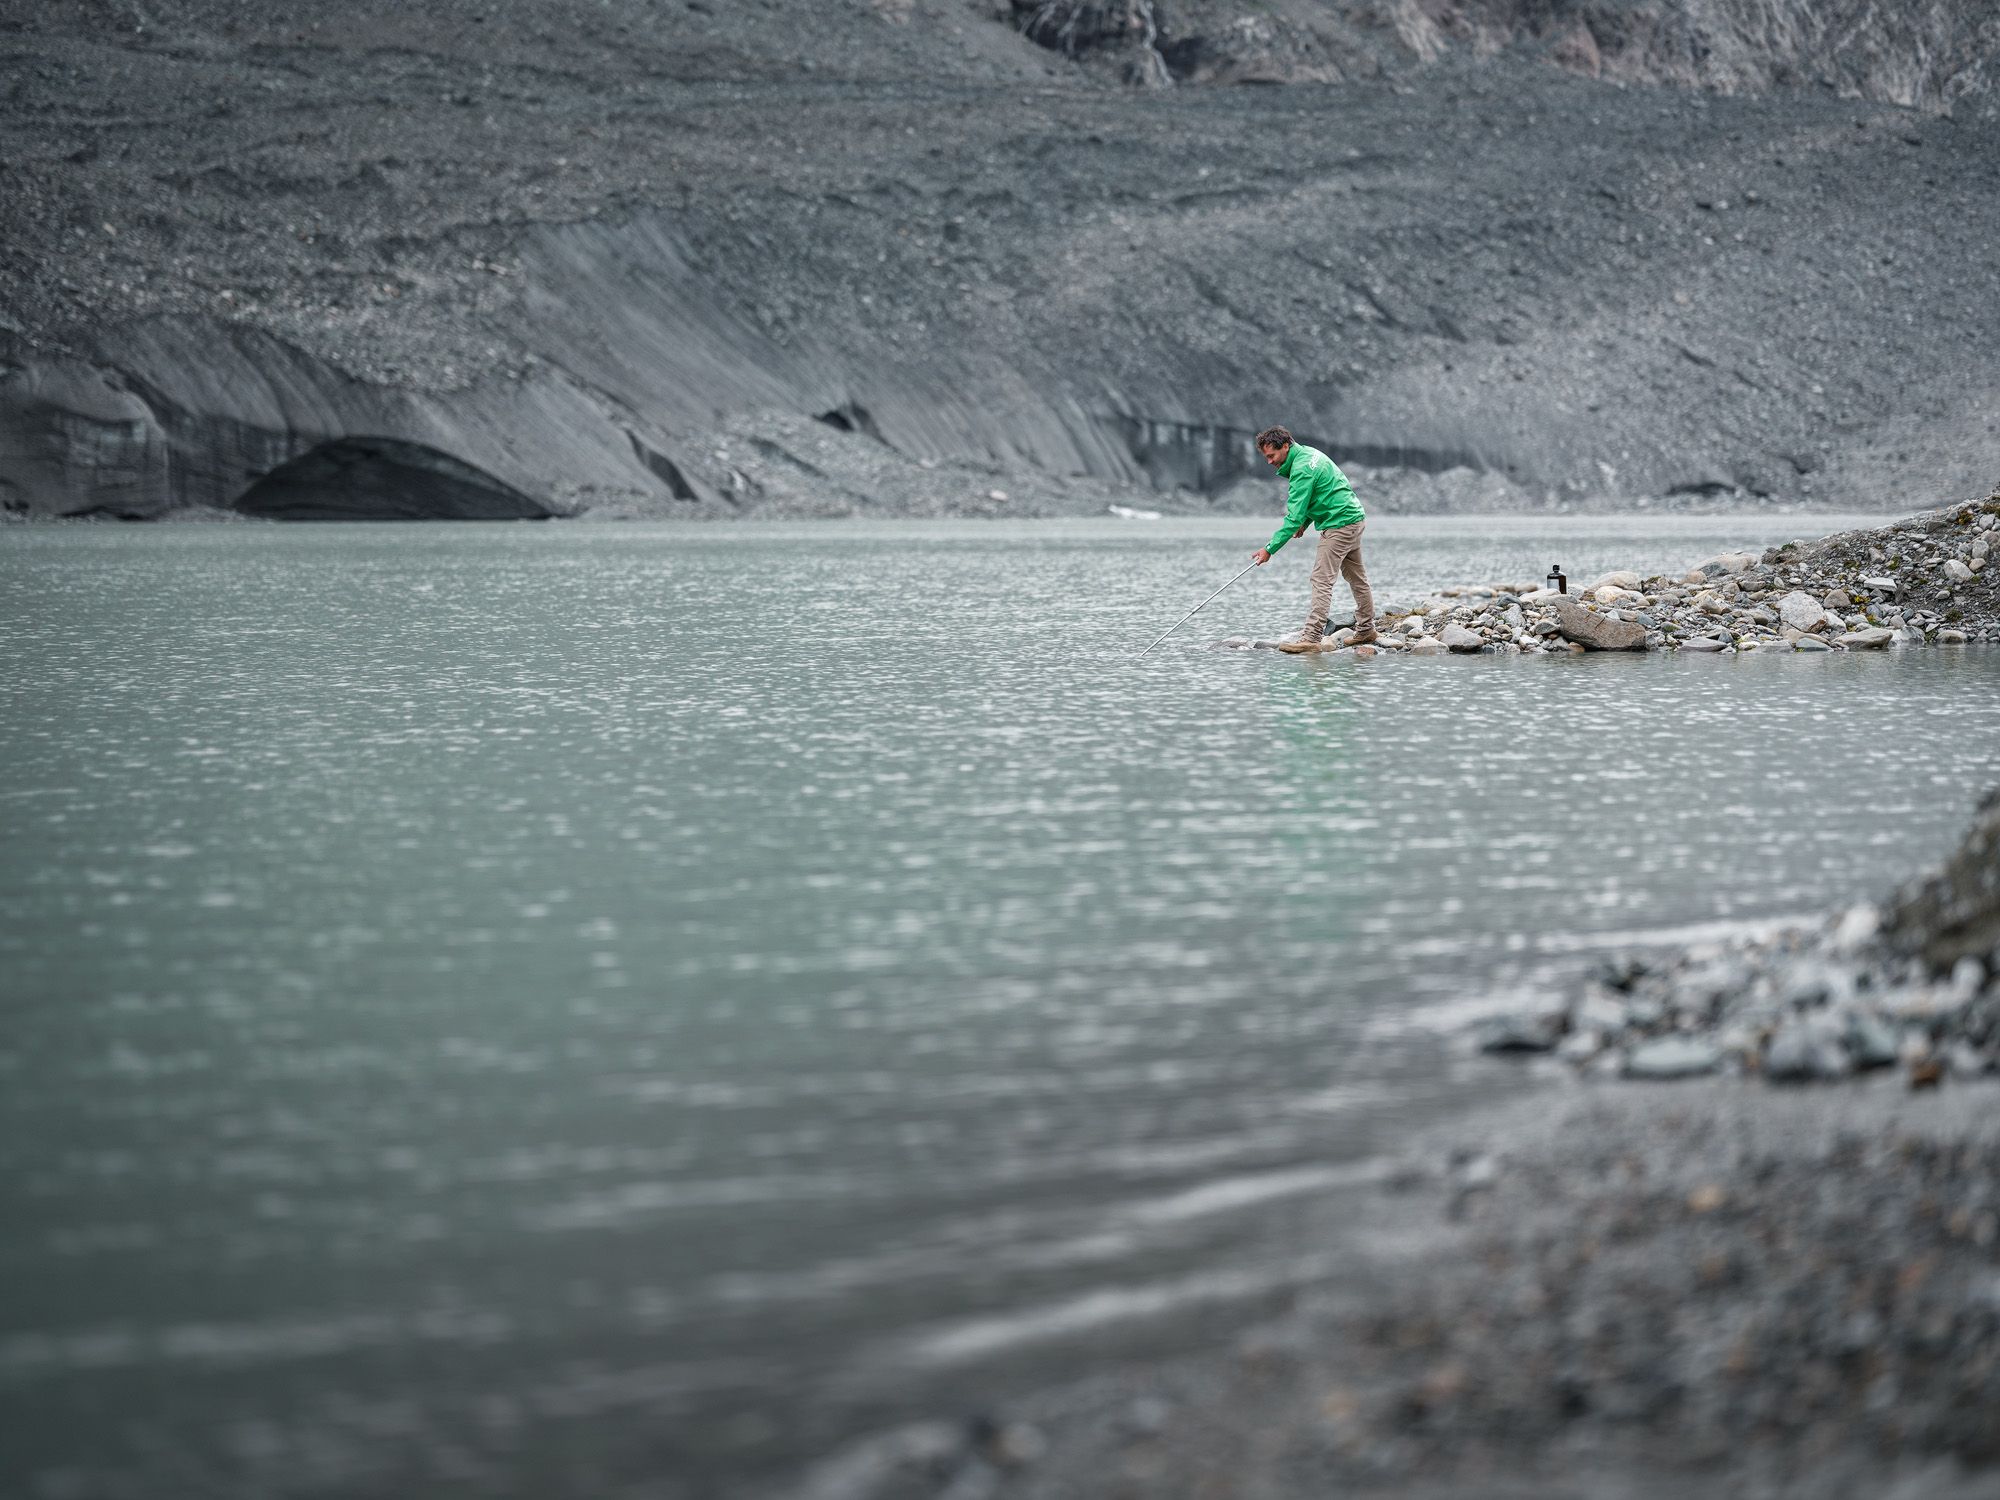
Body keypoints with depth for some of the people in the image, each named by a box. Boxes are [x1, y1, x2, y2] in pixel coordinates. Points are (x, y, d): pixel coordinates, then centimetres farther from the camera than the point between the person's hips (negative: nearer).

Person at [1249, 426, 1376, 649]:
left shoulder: (1302, 469, -22)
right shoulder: (1307, 453, 9)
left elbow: (1294, 516, -25)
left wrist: (1270, 549, -24)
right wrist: (1305, 522, 13)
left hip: (1339, 525, -11)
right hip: (1353, 516, 11)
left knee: (1322, 580, -13)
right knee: (1356, 576, 18)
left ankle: (1312, 636, -18)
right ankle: (1366, 629, 28)